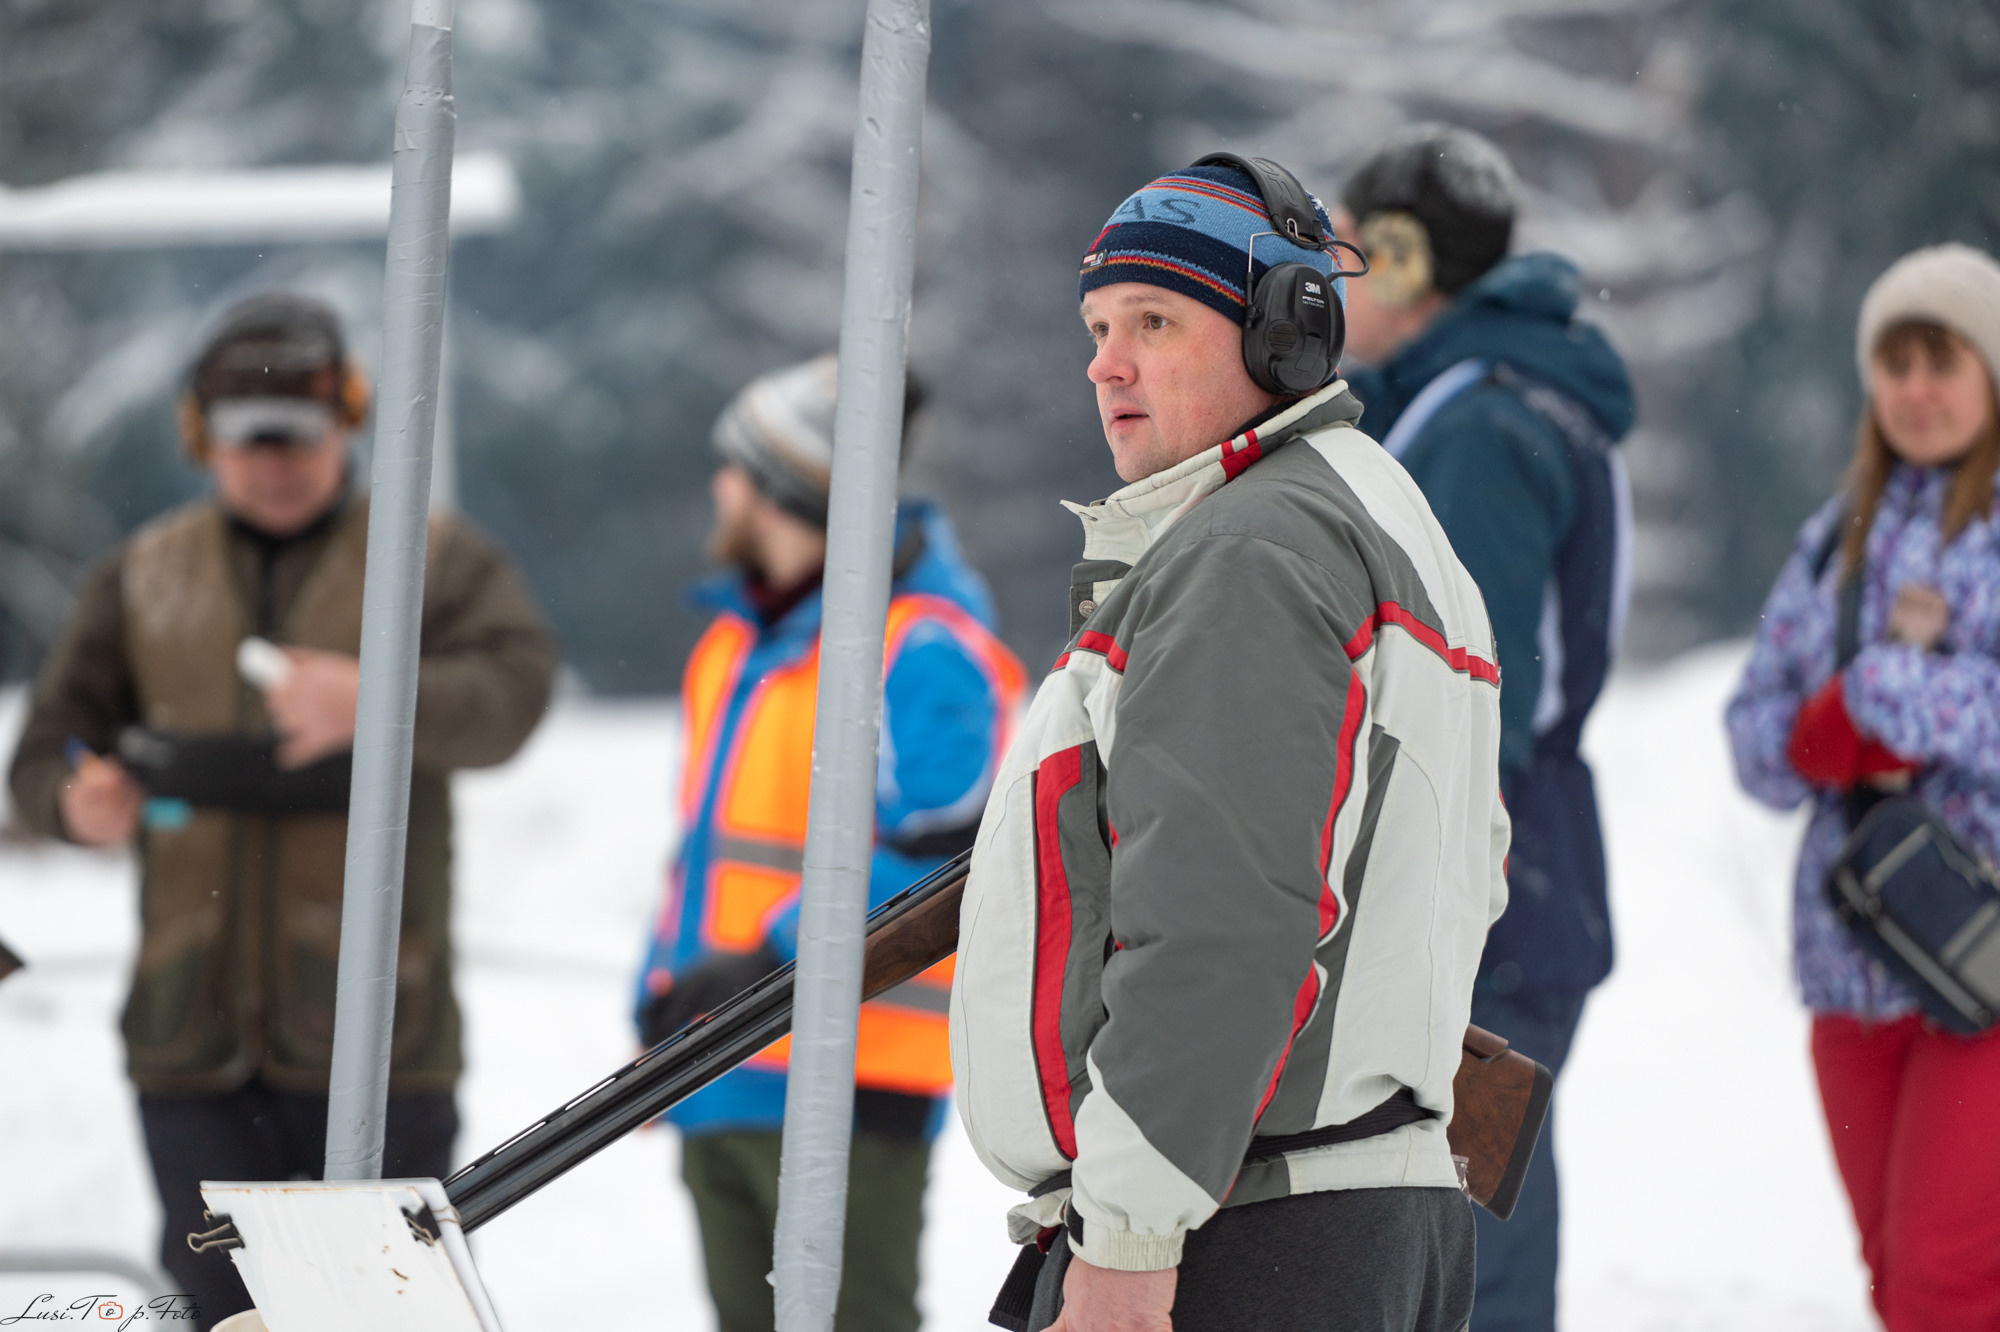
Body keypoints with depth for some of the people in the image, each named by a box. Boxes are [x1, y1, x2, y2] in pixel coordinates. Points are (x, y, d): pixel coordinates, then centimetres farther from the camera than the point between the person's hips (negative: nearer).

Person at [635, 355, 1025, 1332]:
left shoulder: (924, 646, -11)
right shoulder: (736, 640, 19)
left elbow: (938, 848, -20)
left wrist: (778, 959, -25)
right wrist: (666, 992, 14)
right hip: (723, 1076, 9)